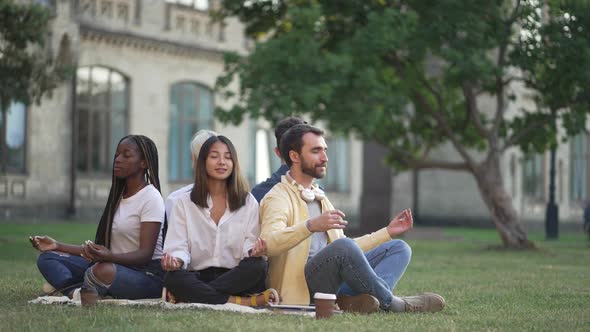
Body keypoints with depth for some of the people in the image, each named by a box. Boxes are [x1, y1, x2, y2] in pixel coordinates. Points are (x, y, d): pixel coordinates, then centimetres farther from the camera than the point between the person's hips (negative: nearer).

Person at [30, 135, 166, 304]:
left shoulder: (150, 198, -8)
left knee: (104, 270, -42)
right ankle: (79, 293, -32)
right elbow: (101, 247, 16)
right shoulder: (118, 197, 18)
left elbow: (145, 254, -18)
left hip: (147, 274, -9)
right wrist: (58, 246, 9)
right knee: (47, 258, -4)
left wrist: (108, 256, -36)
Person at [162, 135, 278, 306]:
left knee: (258, 266, -32)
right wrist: (176, 260, -21)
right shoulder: (184, 202, 11)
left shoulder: (249, 202, 12)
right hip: (198, 277, 0)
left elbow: (250, 244, 5)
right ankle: (246, 301, -33)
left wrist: (254, 251, -20)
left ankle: (194, 295, -28)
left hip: (235, 276, 0)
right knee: (173, 278, -34)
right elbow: (178, 247, 4)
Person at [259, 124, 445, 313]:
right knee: (344, 246, -35)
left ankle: (358, 301, -30)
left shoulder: (319, 196, 26)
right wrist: (311, 226, -37)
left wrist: (387, 232, 24)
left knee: (398, 248, -1)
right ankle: (390, 303, -16)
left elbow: (347, 251, 29)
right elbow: (268, 243, -24)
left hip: (333, 281, 9)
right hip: (300, 288, -9)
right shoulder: (279, 197, -3)